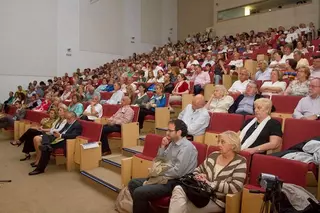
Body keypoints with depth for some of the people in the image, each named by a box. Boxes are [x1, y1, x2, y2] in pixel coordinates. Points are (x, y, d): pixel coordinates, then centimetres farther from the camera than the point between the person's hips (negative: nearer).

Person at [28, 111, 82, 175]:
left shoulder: (78, 125, -8)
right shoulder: (68, 123, 21)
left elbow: (73, 135, -21)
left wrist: (60, 135, -25)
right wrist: (57, 133, -2)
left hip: (64, 141, -10)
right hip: (59, 138, 10)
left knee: (46, 149, -21)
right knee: (45, 136, -7)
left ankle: (40, 168, -10)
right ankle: (47, 146, -35)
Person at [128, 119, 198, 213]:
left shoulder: (186, 147, -18)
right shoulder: (172, 143, 10)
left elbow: (177, 172, -23)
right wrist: (162, 146, 1)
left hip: (174, 182, -10)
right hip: (164, 177, 10)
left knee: (139, 192, -21)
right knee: (133, 183, 8)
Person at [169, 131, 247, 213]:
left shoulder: (240, 162, -7)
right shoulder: (213, 155, 8)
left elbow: (235, 188, -19)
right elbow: (197, 170, 18)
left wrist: (209, 183, -16)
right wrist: (198, 177, -6)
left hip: (217, 200, -5)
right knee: (178, 189, -27)